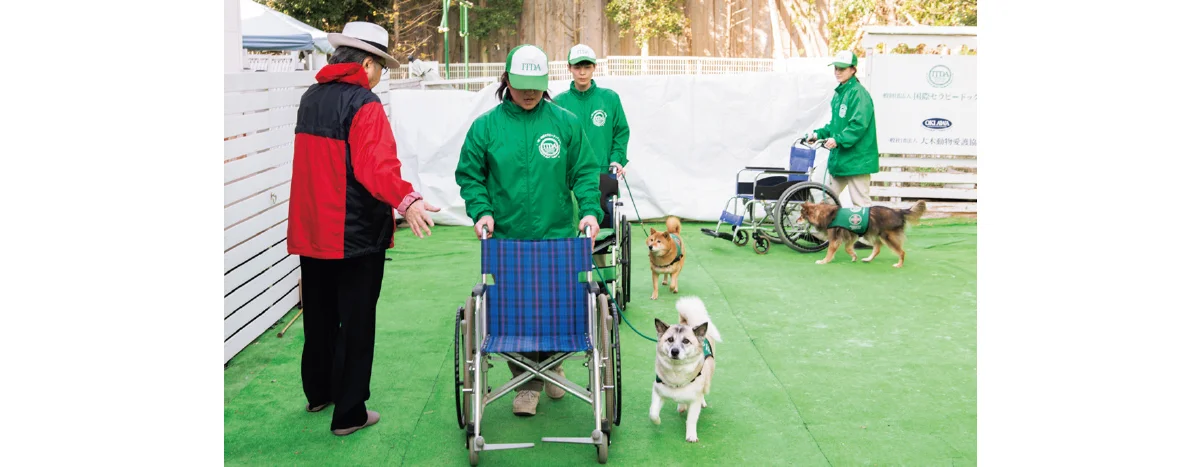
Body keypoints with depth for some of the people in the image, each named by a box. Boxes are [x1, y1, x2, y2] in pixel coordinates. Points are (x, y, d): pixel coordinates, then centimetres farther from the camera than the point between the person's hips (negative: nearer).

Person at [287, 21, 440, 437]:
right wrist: (405, 200, -40)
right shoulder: (363, 105, -15)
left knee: (319, 314, 20)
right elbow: (378, 165, -29)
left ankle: (318, 392, 36)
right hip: (355, 234, -8)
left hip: (311, 231, 8)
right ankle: (348, 414, 8)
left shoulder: (310, 98, 11)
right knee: (355, 323, 1)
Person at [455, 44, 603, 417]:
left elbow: (585, 172, 4)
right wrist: (481, 211, -10)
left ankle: (552, 367, 36)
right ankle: (527, 384, 17)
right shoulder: (486, 126, 1)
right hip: (507, 239, 0)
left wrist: (590, 210, -10)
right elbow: (469, 176, 5)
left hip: (557, 236, 1)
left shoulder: (565, 123, 1)